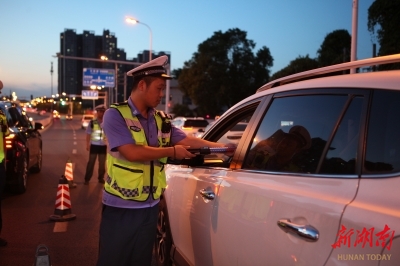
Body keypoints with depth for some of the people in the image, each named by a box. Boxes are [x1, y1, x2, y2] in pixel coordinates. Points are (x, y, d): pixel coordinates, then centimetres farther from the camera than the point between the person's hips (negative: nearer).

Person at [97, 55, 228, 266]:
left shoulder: (161, 120, 5)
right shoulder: (115, 115, -12)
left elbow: (187, 141, 4)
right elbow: (132, 152, -23)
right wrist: (172, 151, -13)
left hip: (149, 207, 6)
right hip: (120, 207, -5)